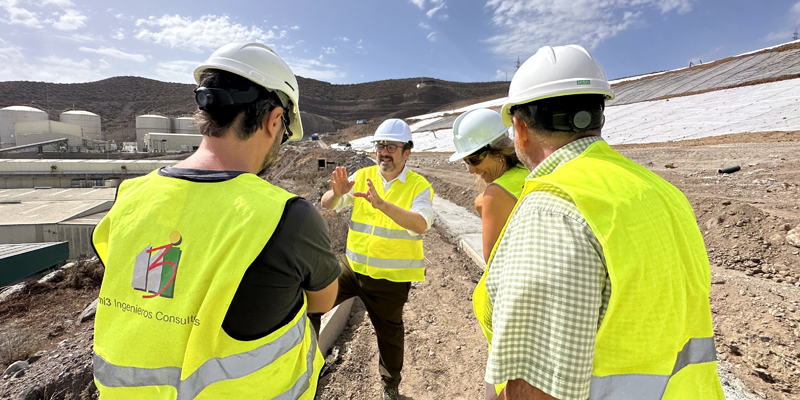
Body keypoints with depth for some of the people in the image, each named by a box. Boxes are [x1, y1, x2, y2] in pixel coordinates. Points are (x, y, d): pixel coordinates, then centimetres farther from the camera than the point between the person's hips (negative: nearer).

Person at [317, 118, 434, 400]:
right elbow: (327, 205, -7)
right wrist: (337, 193, -31)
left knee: (389, 334, 16)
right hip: (353, 267, 3)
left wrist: (382, 204, -43)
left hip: (391, 278, -2)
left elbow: (420, 225, -29)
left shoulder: (419, 186, -10)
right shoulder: (363, 176, -1)